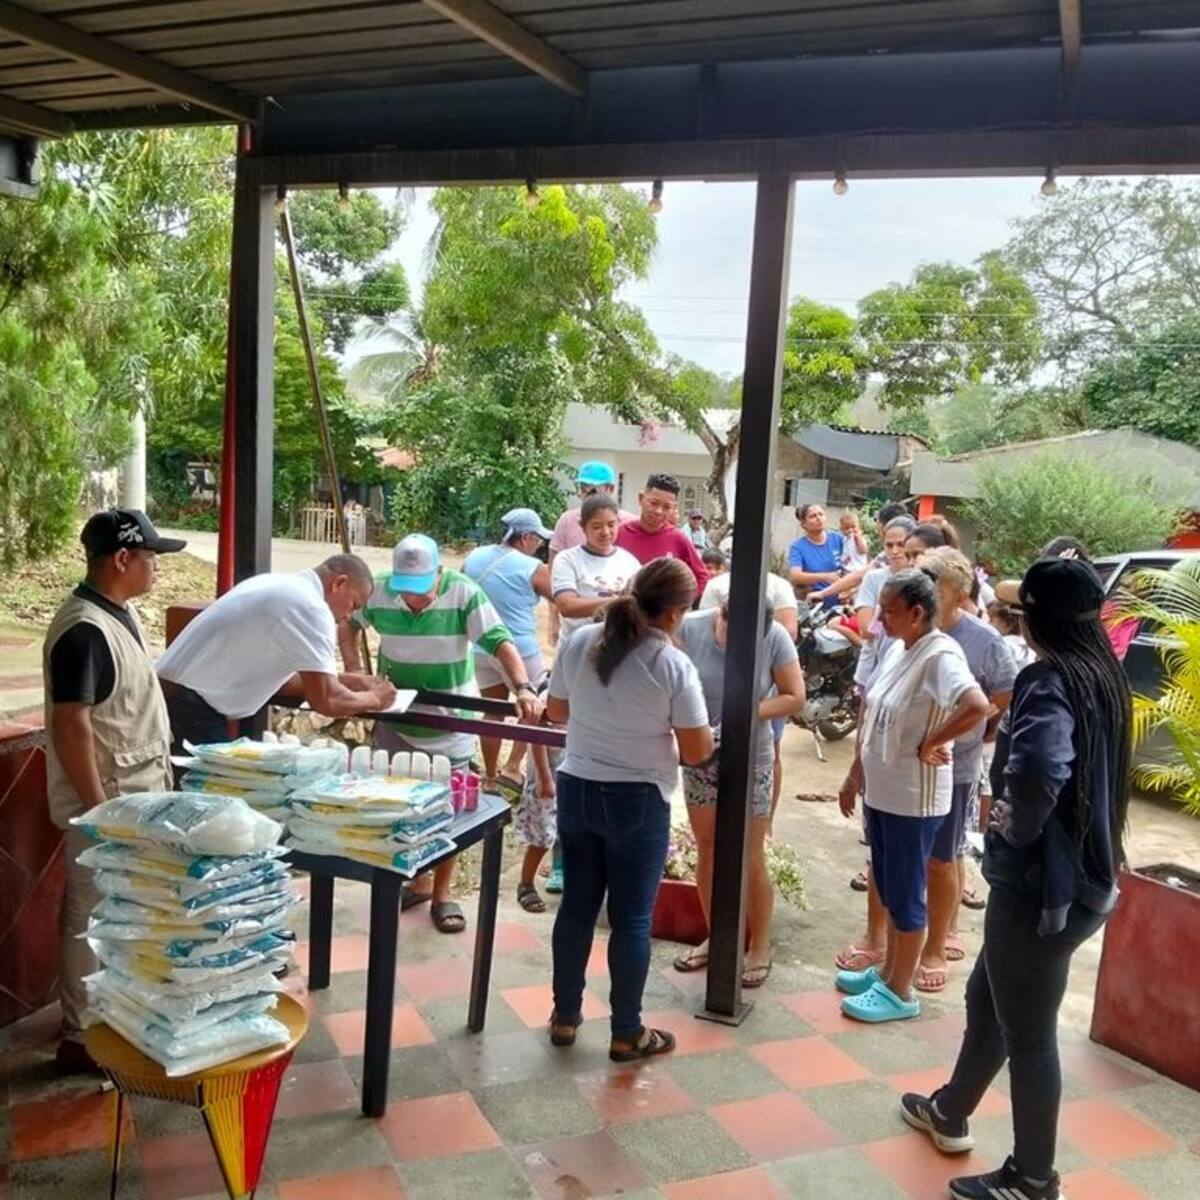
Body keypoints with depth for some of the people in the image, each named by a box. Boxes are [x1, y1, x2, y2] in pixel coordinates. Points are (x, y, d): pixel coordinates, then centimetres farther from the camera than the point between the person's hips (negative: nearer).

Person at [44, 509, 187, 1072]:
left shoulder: (119, 613, 7)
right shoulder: (83, 630, -24)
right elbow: (71, 728, -25)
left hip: (135, 795, 10)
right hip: (106, 804, -10)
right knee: (92, 918, 3)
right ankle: (80, 1038, 17)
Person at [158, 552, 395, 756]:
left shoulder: (280, 585, 13)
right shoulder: (311, 607, -16)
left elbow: (275, 675, 23)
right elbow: (326, 700, -16)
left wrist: (346, 680, 21)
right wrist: (373, 699, 2)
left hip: (180, 701, 10)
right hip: (191, 709, -10)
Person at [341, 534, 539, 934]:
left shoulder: (464, 593, -22)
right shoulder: (379, 592, -13)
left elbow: (500, 642, -27)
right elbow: (348, 624, 6)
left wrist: (523, 687, -43)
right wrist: (354, 672, -6)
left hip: (451, 724, -3)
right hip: (395, 719, 3)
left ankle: (442, 894, 24)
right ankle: (418, 881, 33)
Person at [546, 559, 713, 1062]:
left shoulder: (580, 642, -3)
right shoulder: (673, 665, -16)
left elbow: (556, 711, 10)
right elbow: (697, 751, -12)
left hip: (577, 789, 5)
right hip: (638, 801, -4)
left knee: (577, 905, 17)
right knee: (631, 918, 7)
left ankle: (564, 1016, 30)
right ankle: (627, 1034, 20)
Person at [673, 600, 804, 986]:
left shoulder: (776, 637, -17)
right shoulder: (689, 628, -14)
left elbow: (795, 698, -12)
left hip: (751, 760, -2)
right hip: (699, 756, 3)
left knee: (750, 859, 6)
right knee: (707, 850, 14)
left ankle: (760, 948, 23)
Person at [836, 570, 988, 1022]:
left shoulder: (940, 655, -21)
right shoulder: (896, 649, 7)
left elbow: (977, 705, -39)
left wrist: (928, 746, -25)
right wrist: (855, 773, 15)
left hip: (913, 799, -9)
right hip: (879, 791, 9)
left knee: (906, 895, 6)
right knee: (889, 889, 21)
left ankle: (900, 992, 20)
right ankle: (887, 971, 36)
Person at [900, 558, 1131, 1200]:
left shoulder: (1049, 681, -22)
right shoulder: (1103, 676, 6)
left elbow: (1037, 770, -41)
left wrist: (1013, 825, -22)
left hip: (1040, 884, -9)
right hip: (1081, 875, 9)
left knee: (1028, 1032, 9)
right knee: (988, 998, 25)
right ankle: (948, 1113, 44)